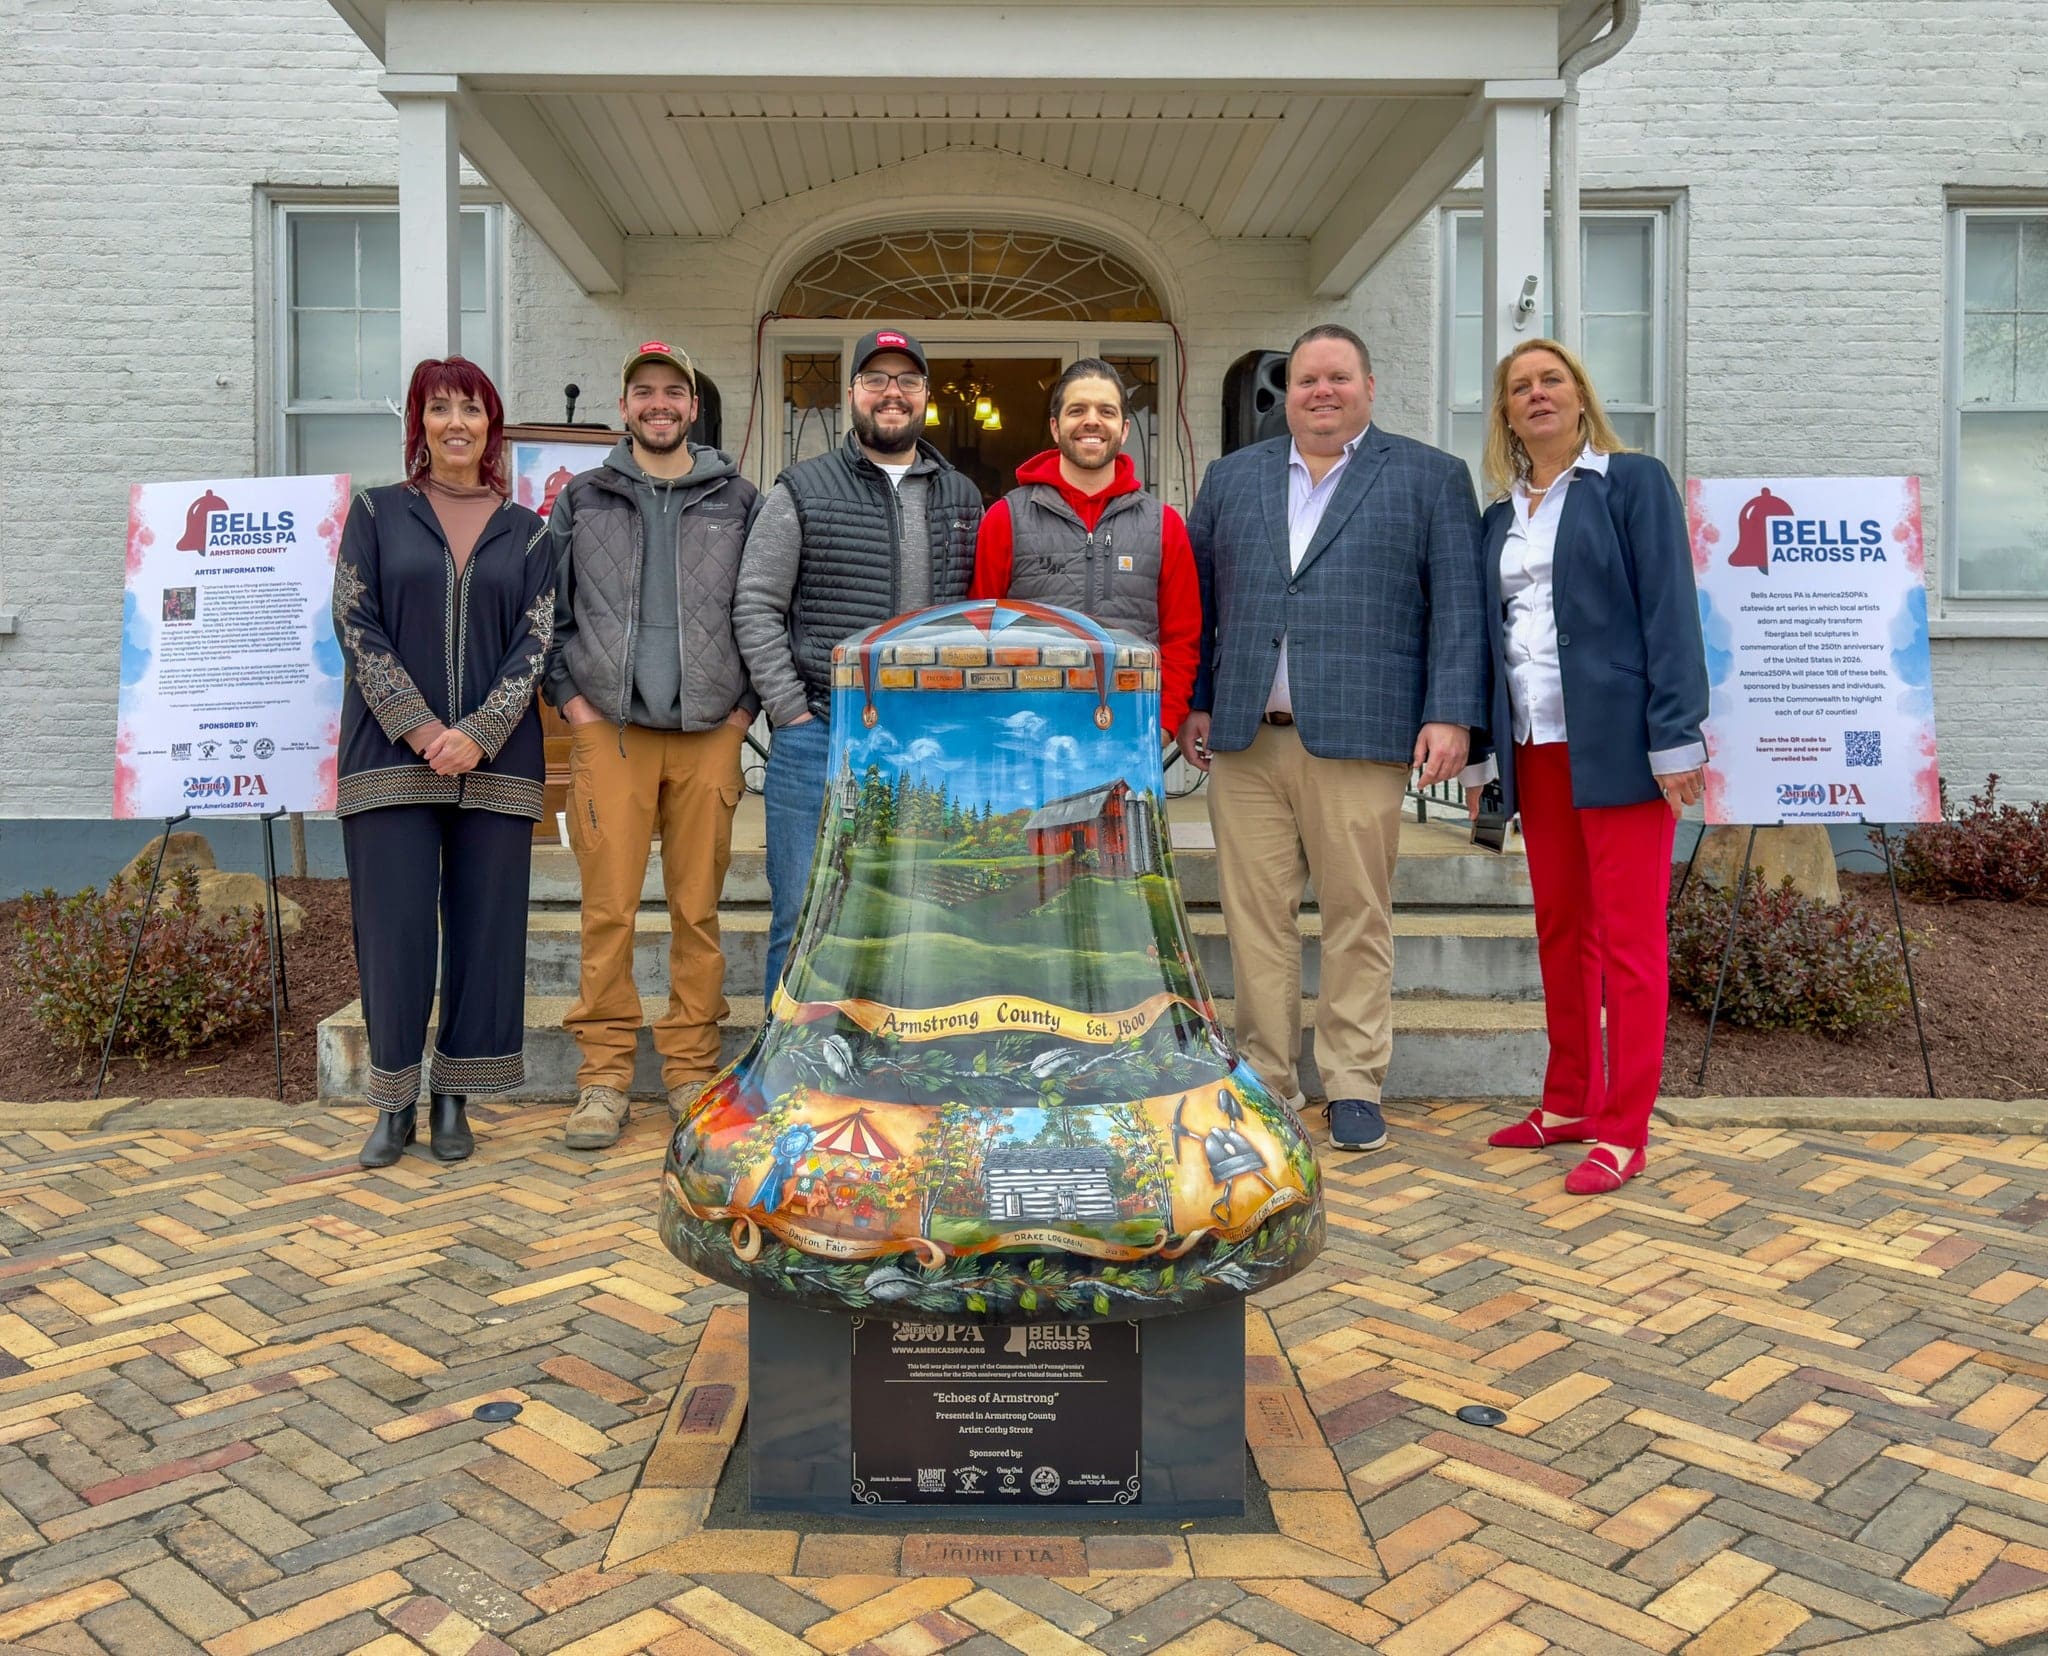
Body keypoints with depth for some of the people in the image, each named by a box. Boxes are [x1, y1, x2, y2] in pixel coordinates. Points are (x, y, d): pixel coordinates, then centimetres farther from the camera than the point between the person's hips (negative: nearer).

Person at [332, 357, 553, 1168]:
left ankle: (454, 1099, 14)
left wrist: (479, 735, -12)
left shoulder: (525, 531, 9)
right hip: (391, 755, -1)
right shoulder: (377, 512, 7)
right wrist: (419, 728, -12)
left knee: (485, 926, 3)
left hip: (494, 759, 1)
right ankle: (394, 1101, 11)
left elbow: (536, 642, 1)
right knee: (394, 927, -1)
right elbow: (355, 624, -1)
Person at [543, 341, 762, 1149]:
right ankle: (603, 1077, 6)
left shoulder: (740, 501, 11)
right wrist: (570, 697, 1)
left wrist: (747, 705, 1)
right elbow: (548, 606, 12)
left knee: (698, 910, 3)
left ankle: (691, 1071, 12)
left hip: (710, 734, 0)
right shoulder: (581, 499, 12)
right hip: (609, 729, 0)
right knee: (608, 909, -3)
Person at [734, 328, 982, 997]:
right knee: (802, 921, 1)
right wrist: (794, 713, -7)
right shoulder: (803, 492, 2)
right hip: (820, 741, -3)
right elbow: (756, 608, -1)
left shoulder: (962, 499, 13)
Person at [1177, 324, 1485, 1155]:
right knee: (1255, 915, 4)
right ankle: (1267, 1080, 14)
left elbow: (1458, 605, 2)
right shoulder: (1231, 478, 18)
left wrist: (1450, 715, -7)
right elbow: (1198, 600, 17)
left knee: (1358, 918, 0)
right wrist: (1193, 703, 9)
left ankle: (1354, 1085, 11)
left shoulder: (1430, 477, 10)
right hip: (1243, 738, 3)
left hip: (1358, 737, -3)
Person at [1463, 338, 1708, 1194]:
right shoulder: (1502, 515, 17)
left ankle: (1623, 1131, 2)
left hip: (1614, 741, -6)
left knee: (1628, 937, -3)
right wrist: (1481, 752, 15)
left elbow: (1668, 611, -6)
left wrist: (1673, 736, -14)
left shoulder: (1631, 482, 1)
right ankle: (1571, 1102, 22)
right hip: (1535, 747, 6)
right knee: (1559, 930, 11)